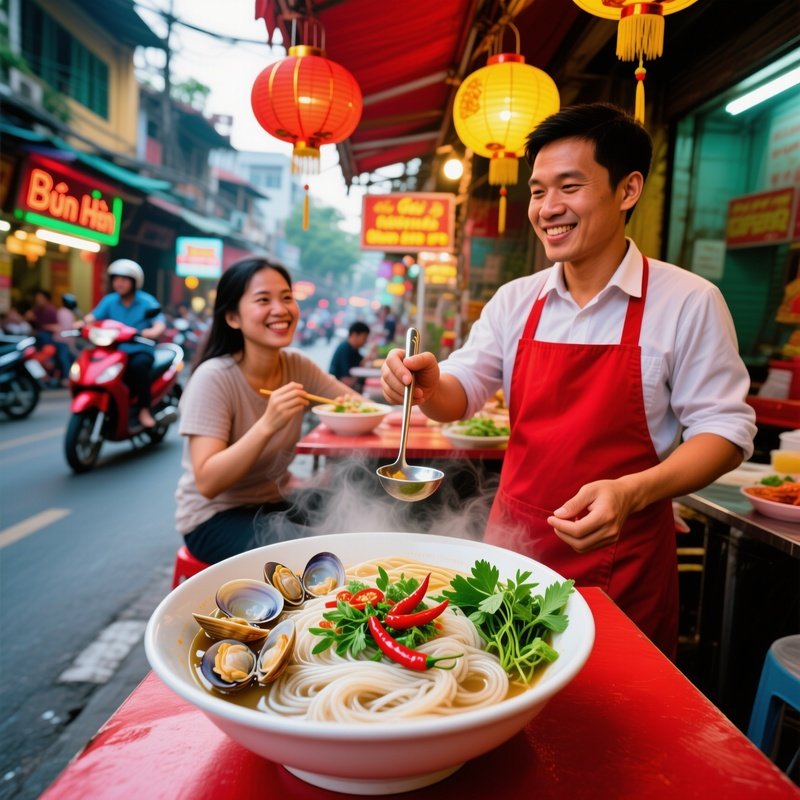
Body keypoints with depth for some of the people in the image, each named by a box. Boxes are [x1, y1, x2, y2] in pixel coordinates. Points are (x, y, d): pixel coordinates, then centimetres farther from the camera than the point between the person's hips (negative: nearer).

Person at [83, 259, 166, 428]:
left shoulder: (147, 301, -1)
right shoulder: (109, 300, 9)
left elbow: (160, 324, -14)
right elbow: (92, 317, -2)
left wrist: (152, 332, -37)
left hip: (141, 351, -3)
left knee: (138, 365, -36)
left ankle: (144, 409, -24)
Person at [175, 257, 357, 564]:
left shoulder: (298, 366, -5)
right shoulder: (214, 378, -21)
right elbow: (207, 484, -26)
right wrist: (267, 425, -40)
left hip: (278, 499, 6)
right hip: (214, 515, -5)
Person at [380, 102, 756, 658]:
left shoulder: (688, 302, -9)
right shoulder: (515, 300, 3)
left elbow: (725, 426, -8)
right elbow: (462, 394, 4)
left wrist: (632, 492, -24)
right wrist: (427, 387, -19)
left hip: (622, 564, -3)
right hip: (513, 548, 4)